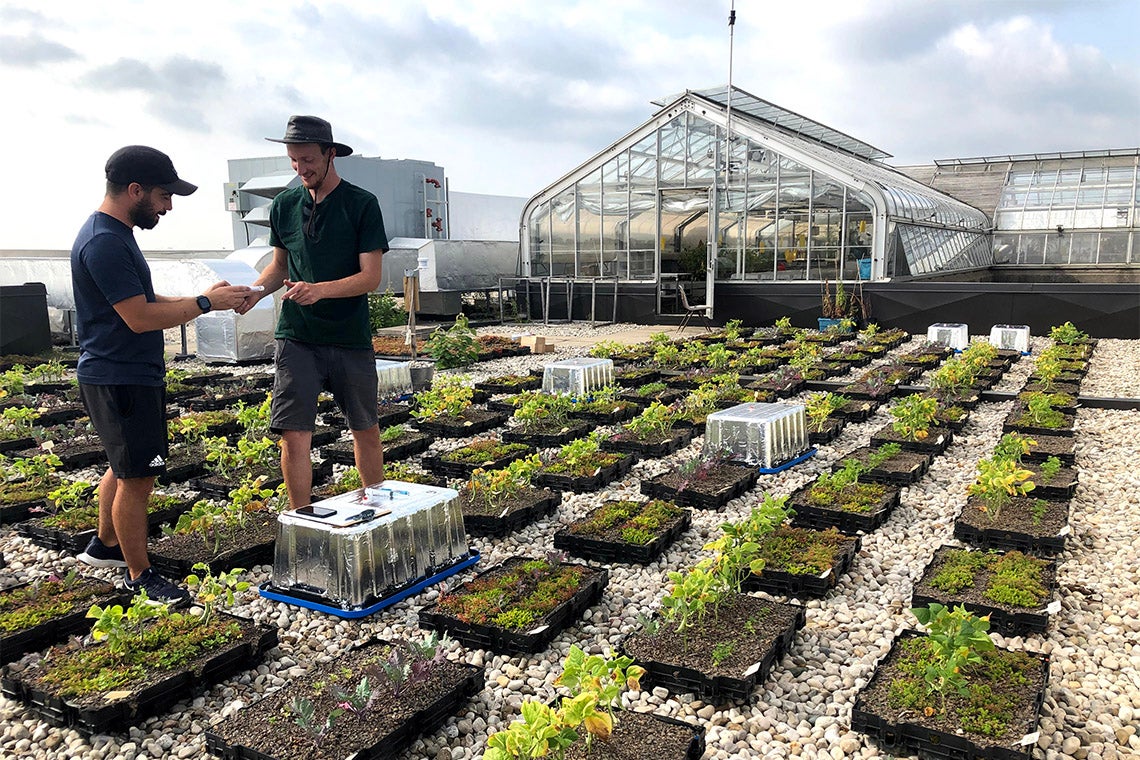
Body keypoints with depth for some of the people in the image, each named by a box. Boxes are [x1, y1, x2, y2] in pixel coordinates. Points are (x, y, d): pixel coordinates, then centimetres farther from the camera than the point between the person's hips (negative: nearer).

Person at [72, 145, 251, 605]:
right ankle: (139, 575, 11)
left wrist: (205, 299, 6)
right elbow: (140, 317, -24)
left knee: (125, 467, 23)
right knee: (136, 478, -1)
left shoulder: (115, 235, 13)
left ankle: (105, 545, 39)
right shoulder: (105, 242, -21)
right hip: (120, 381, -11)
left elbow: (142, 303, 17)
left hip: (134, 376, 11)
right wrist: (204, 302, -16)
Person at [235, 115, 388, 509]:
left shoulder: (362, 204, -5)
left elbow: (371, 277, -10)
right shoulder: (285, 204, 7)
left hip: (351, 339, -2)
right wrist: (255, 291, -4)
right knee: (294, 435, -4)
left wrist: (320, 290, -26)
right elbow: (280, 265, 17)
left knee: (366, 431, 11)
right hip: (297, 338, 2)